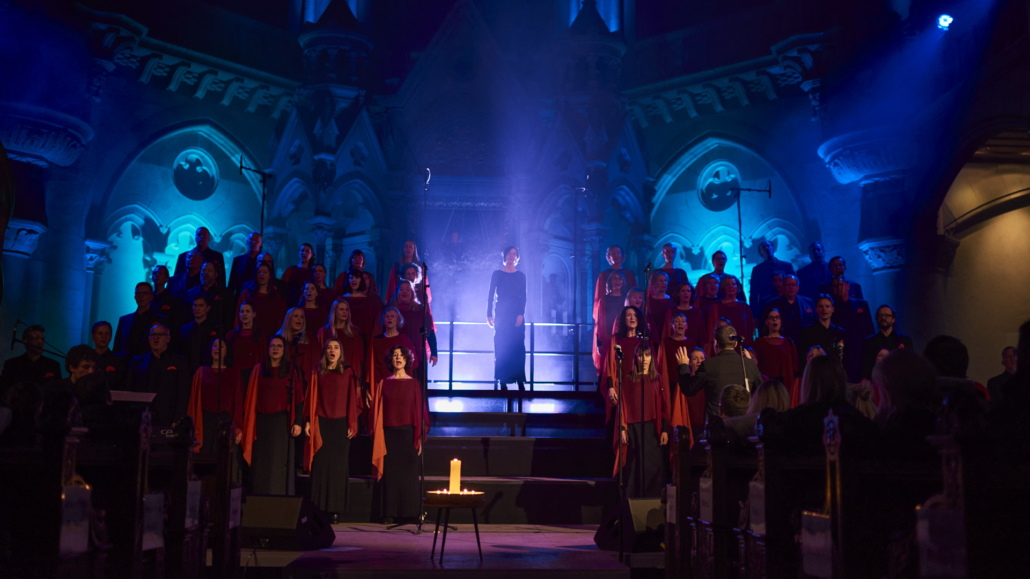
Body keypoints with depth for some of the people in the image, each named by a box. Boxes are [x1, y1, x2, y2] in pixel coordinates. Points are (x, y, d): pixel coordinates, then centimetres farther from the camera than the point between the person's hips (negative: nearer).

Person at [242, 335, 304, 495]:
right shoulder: (259, 370, 7)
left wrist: (298, 422, -9)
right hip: (262, 421, 2)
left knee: (279, 463, -2)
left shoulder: (292, 371, 3)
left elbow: (299, 398, -1)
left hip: (282, 422, -2)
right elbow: (251, 398, 8)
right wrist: (249, 424, 2)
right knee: (261, 463, 3)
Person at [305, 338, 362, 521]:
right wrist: (308, 421, -1)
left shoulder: (348, 373, 5)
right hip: (321, 425, 1)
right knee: (320, 465, -2)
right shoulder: (317, 374, 8)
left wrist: (352, 424, -1)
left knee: (338, 466, -1)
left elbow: (353, 399, 5)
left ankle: (335, 510, 3)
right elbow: (312, 399, 8)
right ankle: (318, 510, 3)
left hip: (341, 425, -1)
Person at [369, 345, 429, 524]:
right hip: (388, 434, 1)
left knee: (408, 473, -1)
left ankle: (409, 513, 5)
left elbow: (420, 411, 2)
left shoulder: (414, 384, 4)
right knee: (389, 473, 1)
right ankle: (389, 514, 8)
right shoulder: (382, 383, 7)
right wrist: (376, 435, 1)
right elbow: (376, 411, 8)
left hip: (407, 433, -1)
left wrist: (419, 437, -4)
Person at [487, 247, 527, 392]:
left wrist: (521, 314, -11)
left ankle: (519, 380, -2)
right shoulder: (497, 274, 6)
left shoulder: (521, 276, 9)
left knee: (518, 347, -3)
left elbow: (523, 297, 2)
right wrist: (489, 314, -6)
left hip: (516, 315, 1)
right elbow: (490, 295, 3)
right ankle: (503, 381, 1)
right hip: (501, 315, 0)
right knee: (501, 348, -2)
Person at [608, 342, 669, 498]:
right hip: (633, 428, -1)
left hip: (652, 428, 1)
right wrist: (622, 429, -6)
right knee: (633, 466, -1)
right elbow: (621, 406, 2)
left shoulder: (657, 379, 8)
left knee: (653, 466, -3)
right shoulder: (627, 379, 4)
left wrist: (664, 430, -2)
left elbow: (664, 407, 7)